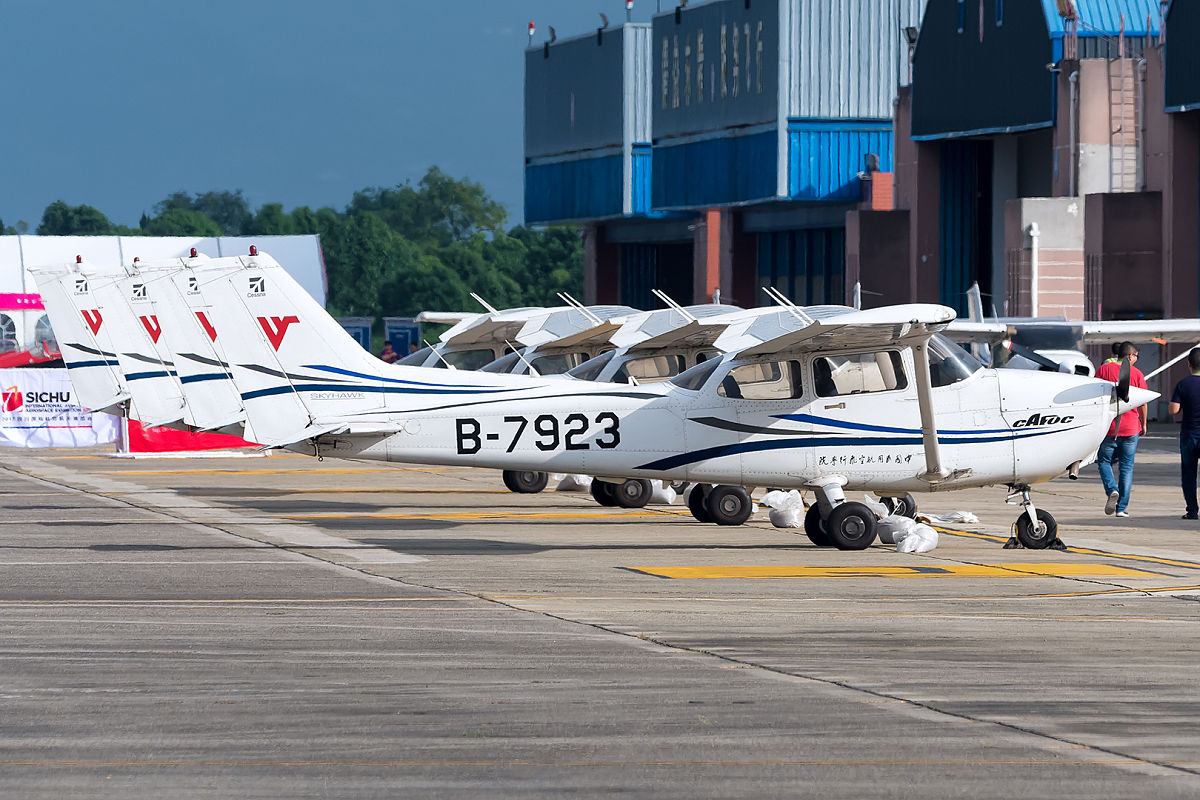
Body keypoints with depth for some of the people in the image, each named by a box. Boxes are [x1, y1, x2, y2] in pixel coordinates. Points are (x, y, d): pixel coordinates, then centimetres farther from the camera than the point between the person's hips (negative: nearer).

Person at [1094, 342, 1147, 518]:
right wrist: (1144, 425, 15)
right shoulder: (1137, 374, -1)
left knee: (1104, 461, 14)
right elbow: (1143, 403, 2)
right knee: (1126, 466, 8)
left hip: (1108, 426, -1)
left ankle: (1112, 490, -12)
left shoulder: (1104, 369, -2)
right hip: (1131, 427, 1)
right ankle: (1122, 507, 5)